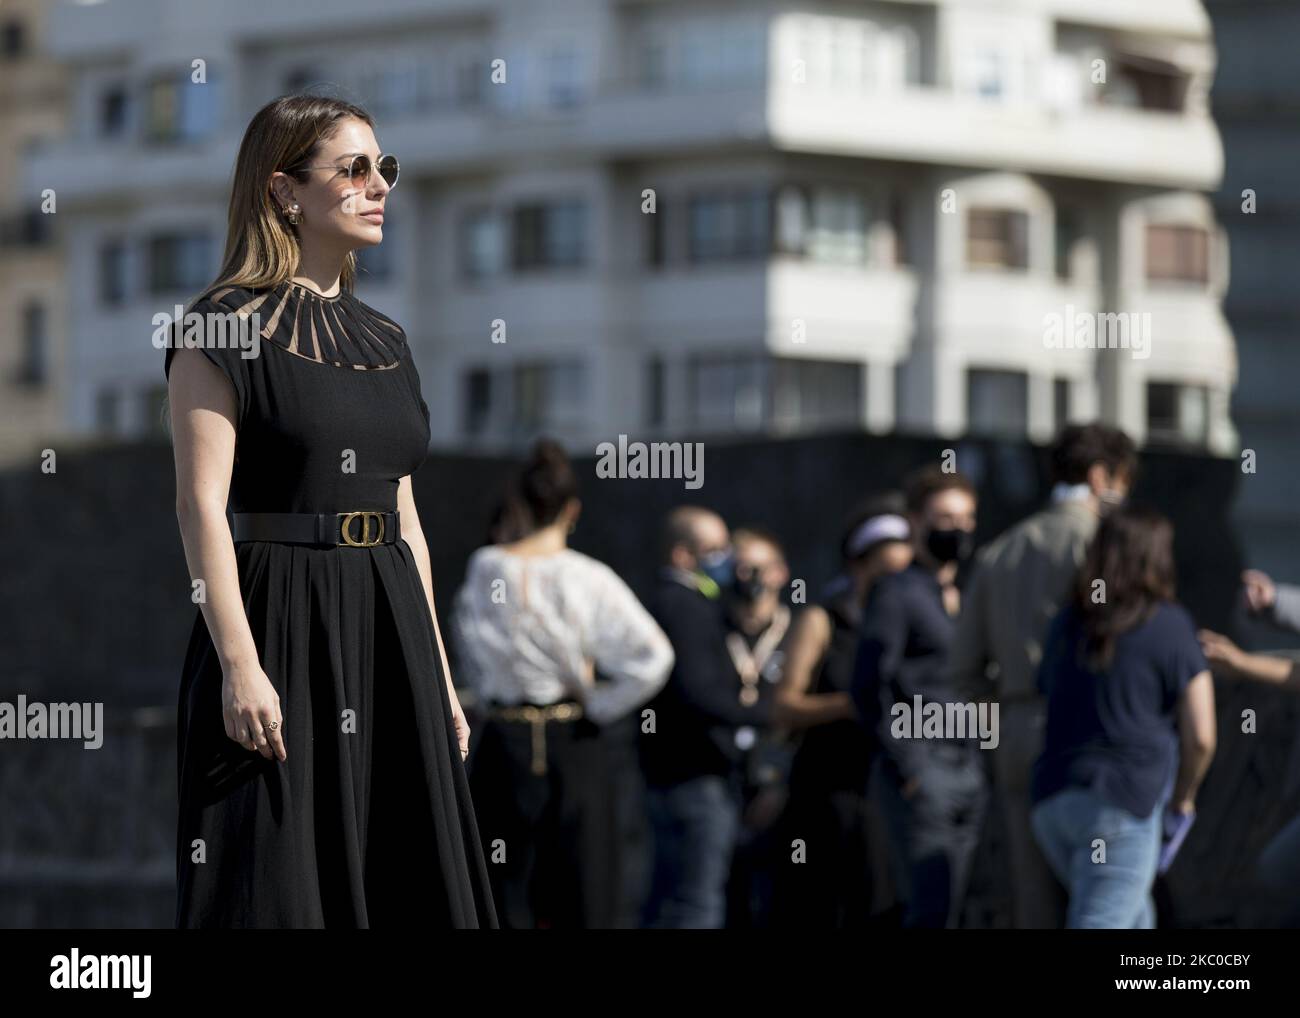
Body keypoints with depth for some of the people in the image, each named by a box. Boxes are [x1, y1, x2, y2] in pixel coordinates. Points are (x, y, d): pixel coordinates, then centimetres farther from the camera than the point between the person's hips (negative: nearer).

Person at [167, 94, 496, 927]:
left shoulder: (385, 341, 15)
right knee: (278, 873, -6)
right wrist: (239, 665, -21)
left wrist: (437, 674, 14)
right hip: (281, 618, -7)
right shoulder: (226, 328, -6)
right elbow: (202, 505, -13)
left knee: (407, 871, 6)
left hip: (391, 624, 7)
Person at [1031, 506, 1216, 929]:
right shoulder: (1169, 626, -2)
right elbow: (1200, 736, -4)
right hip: (1122, 802, -6)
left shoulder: (1066, 625, 14)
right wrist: (1182, 797, 14)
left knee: (1133, 918, 24)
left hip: (1054, 799, 6)